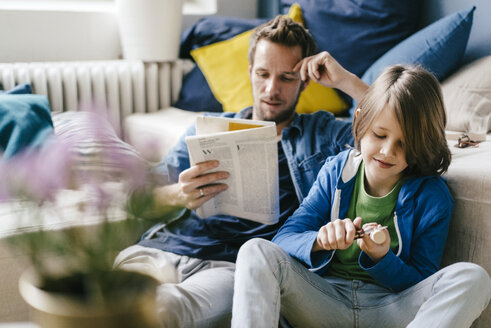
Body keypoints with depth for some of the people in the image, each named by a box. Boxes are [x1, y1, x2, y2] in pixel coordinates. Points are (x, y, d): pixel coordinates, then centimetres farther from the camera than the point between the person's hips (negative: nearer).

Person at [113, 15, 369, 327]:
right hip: (165, 249, 3)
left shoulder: (324, 134, 20)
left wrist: (347, 80, 7)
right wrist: (177, 195, -9)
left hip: (235, 266, -3)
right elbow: (144, 200, 15)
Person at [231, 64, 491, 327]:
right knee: (256, 252, -22)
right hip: (324, 301, 1)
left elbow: (420, 288, 0)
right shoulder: (336, 172, 2)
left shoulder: (432, 196, -4)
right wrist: (319, 241, -26)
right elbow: (283, 239, -3)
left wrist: (381, 259, -20)